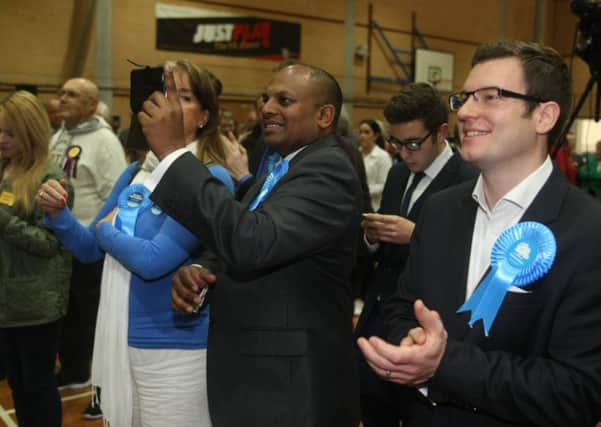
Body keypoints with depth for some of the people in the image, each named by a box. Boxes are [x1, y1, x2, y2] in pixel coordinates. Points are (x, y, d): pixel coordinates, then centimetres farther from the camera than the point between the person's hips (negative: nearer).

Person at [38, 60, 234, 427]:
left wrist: (107, 230, -6)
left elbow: (154, 260, -24)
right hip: (119, 340, 7)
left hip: (174, 348, -7)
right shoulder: (134, 174, 7)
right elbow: (90, 250, 14)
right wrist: (58, 214, -5)